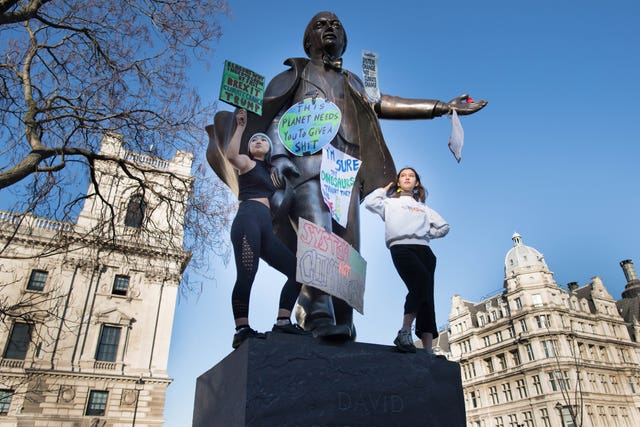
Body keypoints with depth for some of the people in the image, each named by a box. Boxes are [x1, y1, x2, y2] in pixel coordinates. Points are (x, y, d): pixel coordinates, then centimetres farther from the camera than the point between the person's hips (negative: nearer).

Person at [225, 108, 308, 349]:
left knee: (296, 270, -1)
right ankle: (242, 330, -22)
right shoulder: (247, 163, 13)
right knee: (246, 275, -21)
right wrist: (240, 126, -7)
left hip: (266, 229, 7)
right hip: (248, 220, -7)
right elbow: (231, 155, -11)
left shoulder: (268, 171, 33)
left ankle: (282, 322, -4)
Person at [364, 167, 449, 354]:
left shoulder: (423, 207, 34)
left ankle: (428, 350, -15)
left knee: (426, 296, -9)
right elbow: (369, 203, 7)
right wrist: (385, 189, 22)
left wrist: (427, 233, 15)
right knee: (422, 281, -32)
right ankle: (405, 332, -28)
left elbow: (444, 227, 29)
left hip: (423, 248, 4)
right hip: (401, 247, -4)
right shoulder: (390, 203, 26)